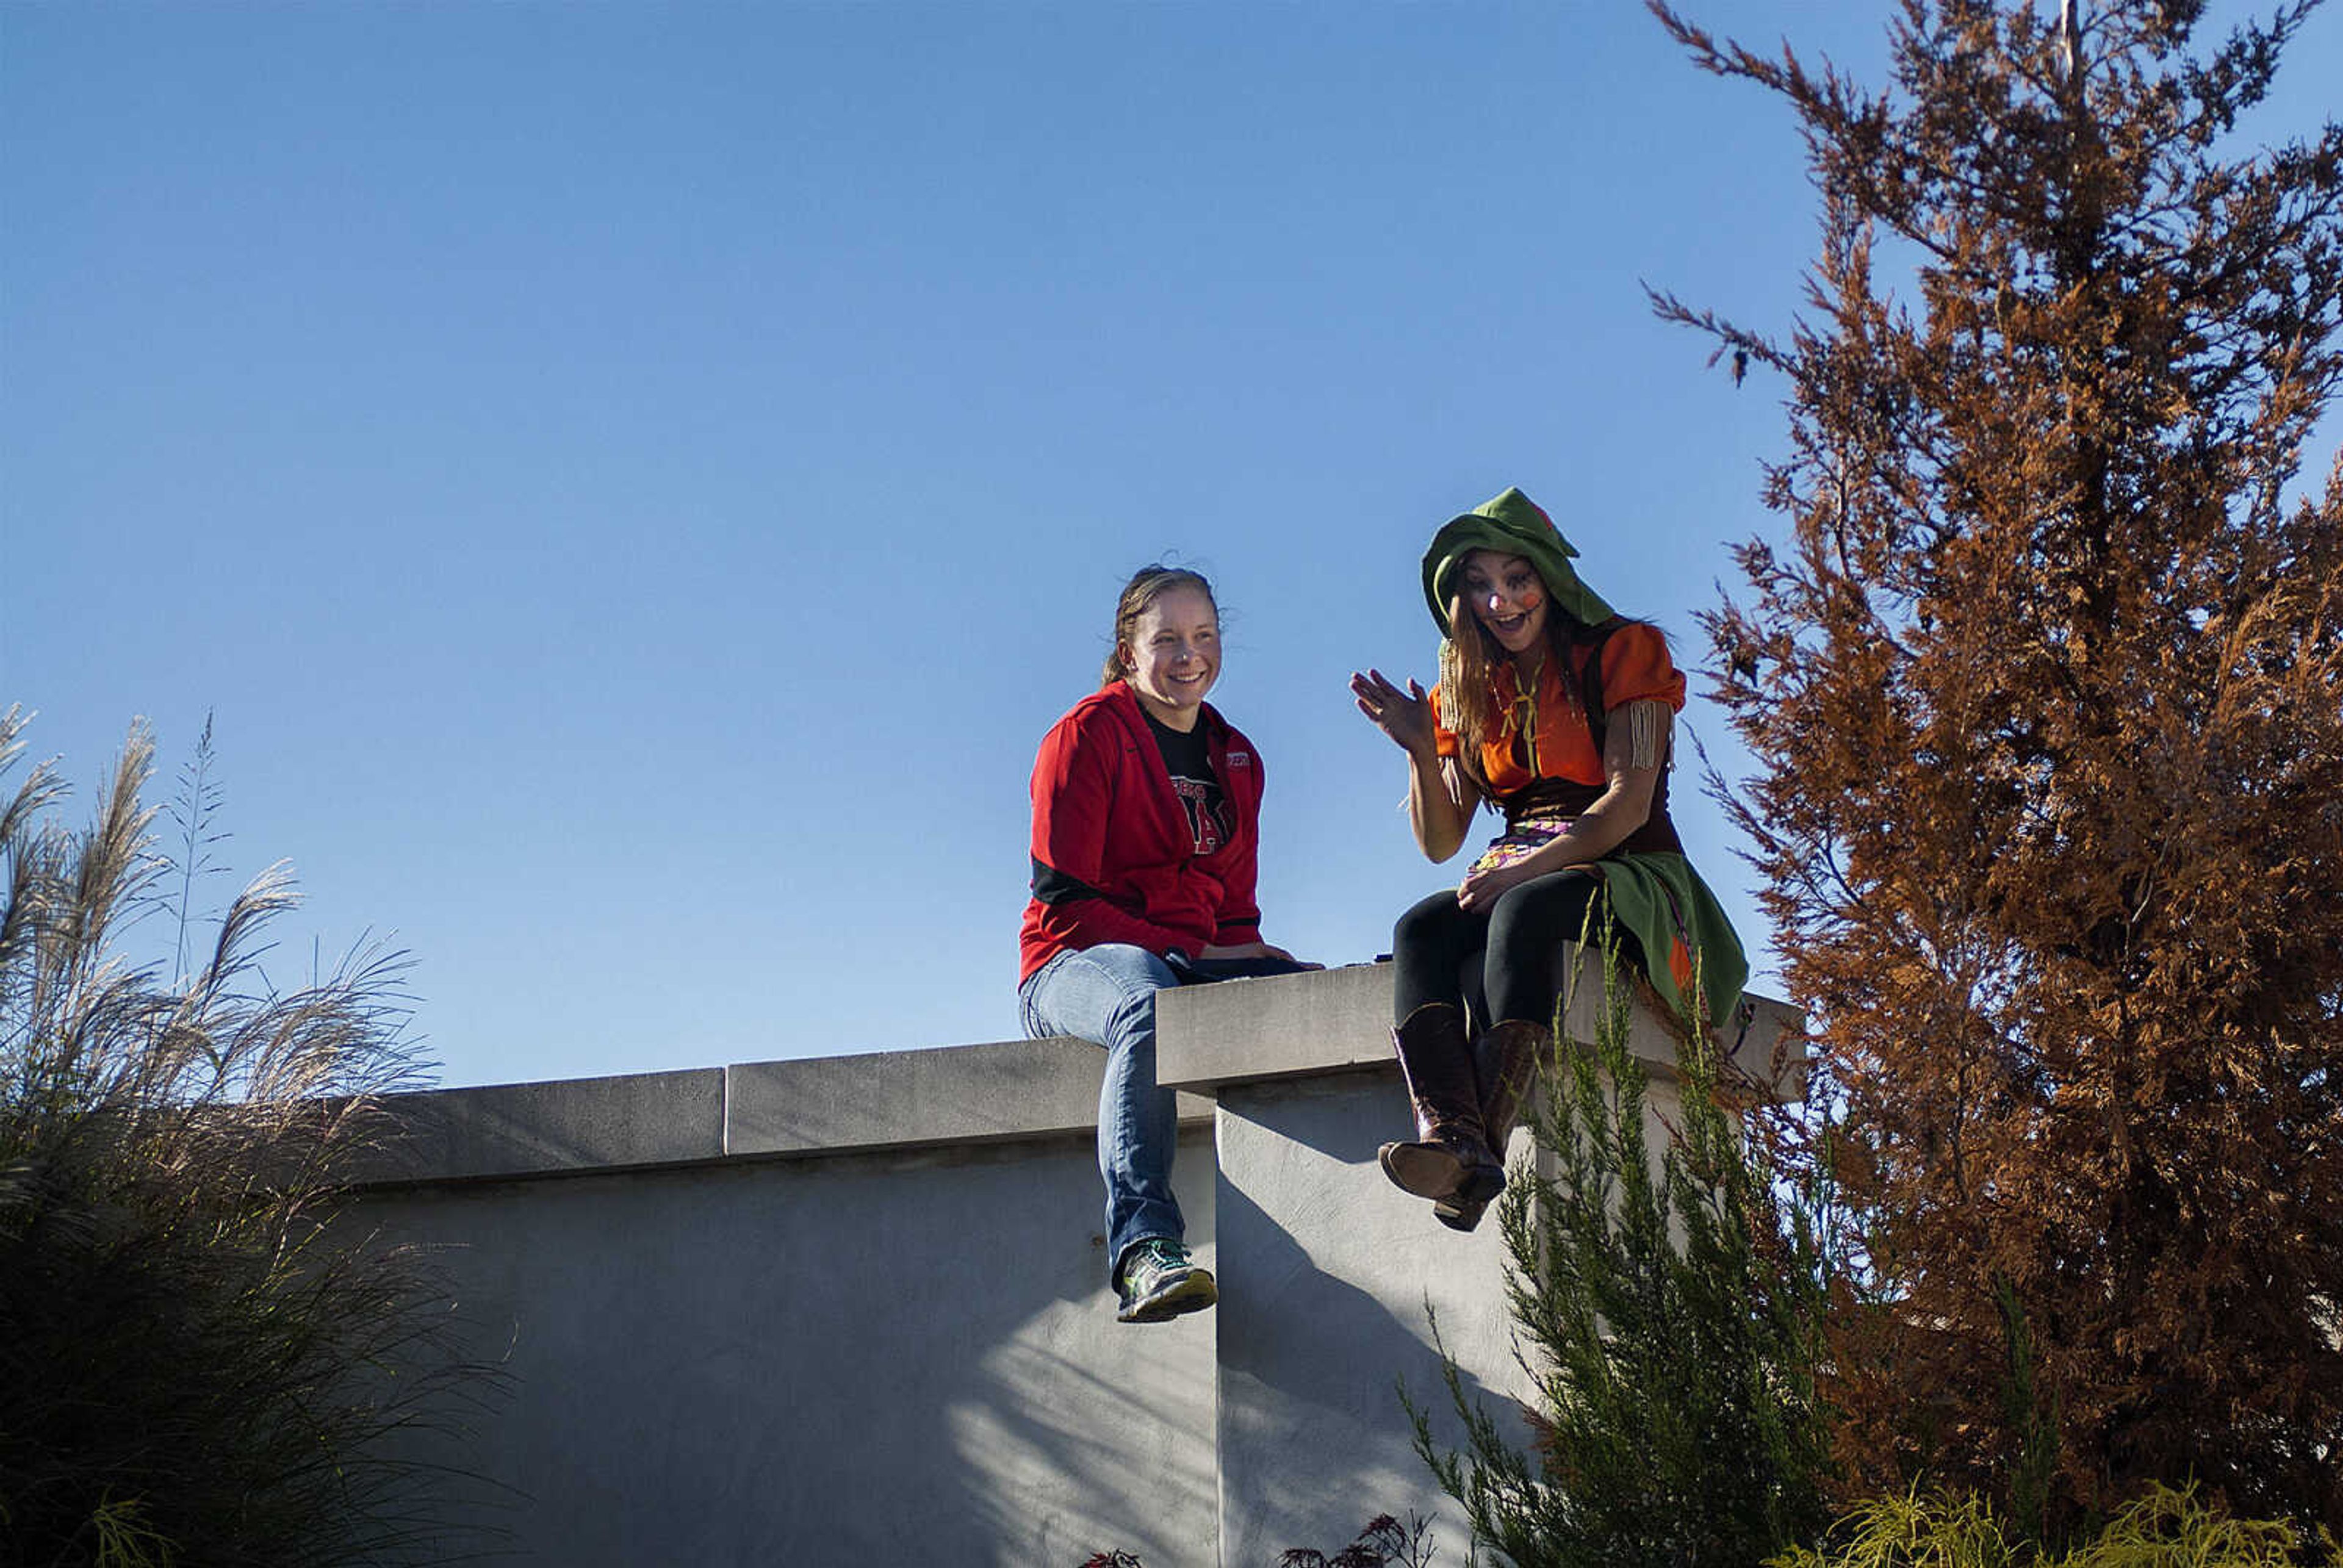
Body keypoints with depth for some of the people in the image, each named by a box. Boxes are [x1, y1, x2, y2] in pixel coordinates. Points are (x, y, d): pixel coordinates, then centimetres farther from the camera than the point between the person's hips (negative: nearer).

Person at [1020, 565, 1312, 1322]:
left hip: (1197, 968, 5)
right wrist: (1190, 954, -15)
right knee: (1147, 1010, -41)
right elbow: (1063, 902, -8)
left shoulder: (1236, 759, 19)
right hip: (1077, 967, -5)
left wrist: (1251, 958, -4)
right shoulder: (1089, 734, 0)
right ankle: (1146, 1247, -53)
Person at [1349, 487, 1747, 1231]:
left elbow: (1629, 804, -9)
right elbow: (1440, 842, 13)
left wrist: (1528, 867, -21)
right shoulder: (1469, 689, 18)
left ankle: (1487, 1142, -53)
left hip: (1629, 881, -4)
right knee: (1419, 929, -29)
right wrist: (1421, 748, -4)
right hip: (1516, 881, 4)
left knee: (1524, 912, -38)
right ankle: (1448, 1136, -52)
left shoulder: (1622, 652, 4)